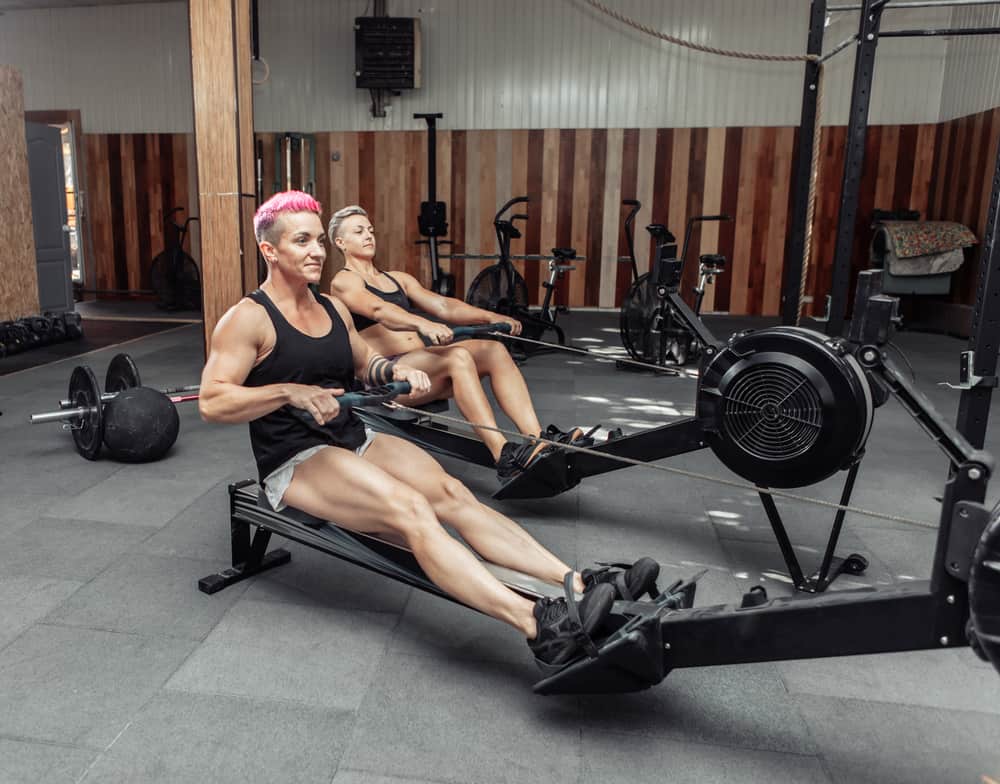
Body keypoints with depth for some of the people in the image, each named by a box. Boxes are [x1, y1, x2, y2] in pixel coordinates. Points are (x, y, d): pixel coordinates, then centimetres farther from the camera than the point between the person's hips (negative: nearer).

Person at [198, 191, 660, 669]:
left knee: (450, 492, -19)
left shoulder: (332, 308, 13)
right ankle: (537, 626, -46)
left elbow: (363, 362, 26)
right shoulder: (247, 319, -8)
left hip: (353, 439, 7)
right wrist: (290, 392, -27)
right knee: (409, 509, -32)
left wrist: (392, 370, 3)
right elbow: (211, 402, -15)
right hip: (293, 462, -7)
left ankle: (578, 584, -31)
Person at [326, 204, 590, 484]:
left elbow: (442, 305, 11)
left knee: (493, 350, -19)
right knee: (457, 357, -33)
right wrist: (422, 323, -39)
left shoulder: (399, 279, 25)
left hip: (421, 362, 7)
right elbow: (378, 310, -20)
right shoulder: (344, 281, 3)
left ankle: (539, 439, -33)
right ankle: (506, 458, -43)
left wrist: (489, 317, -6)